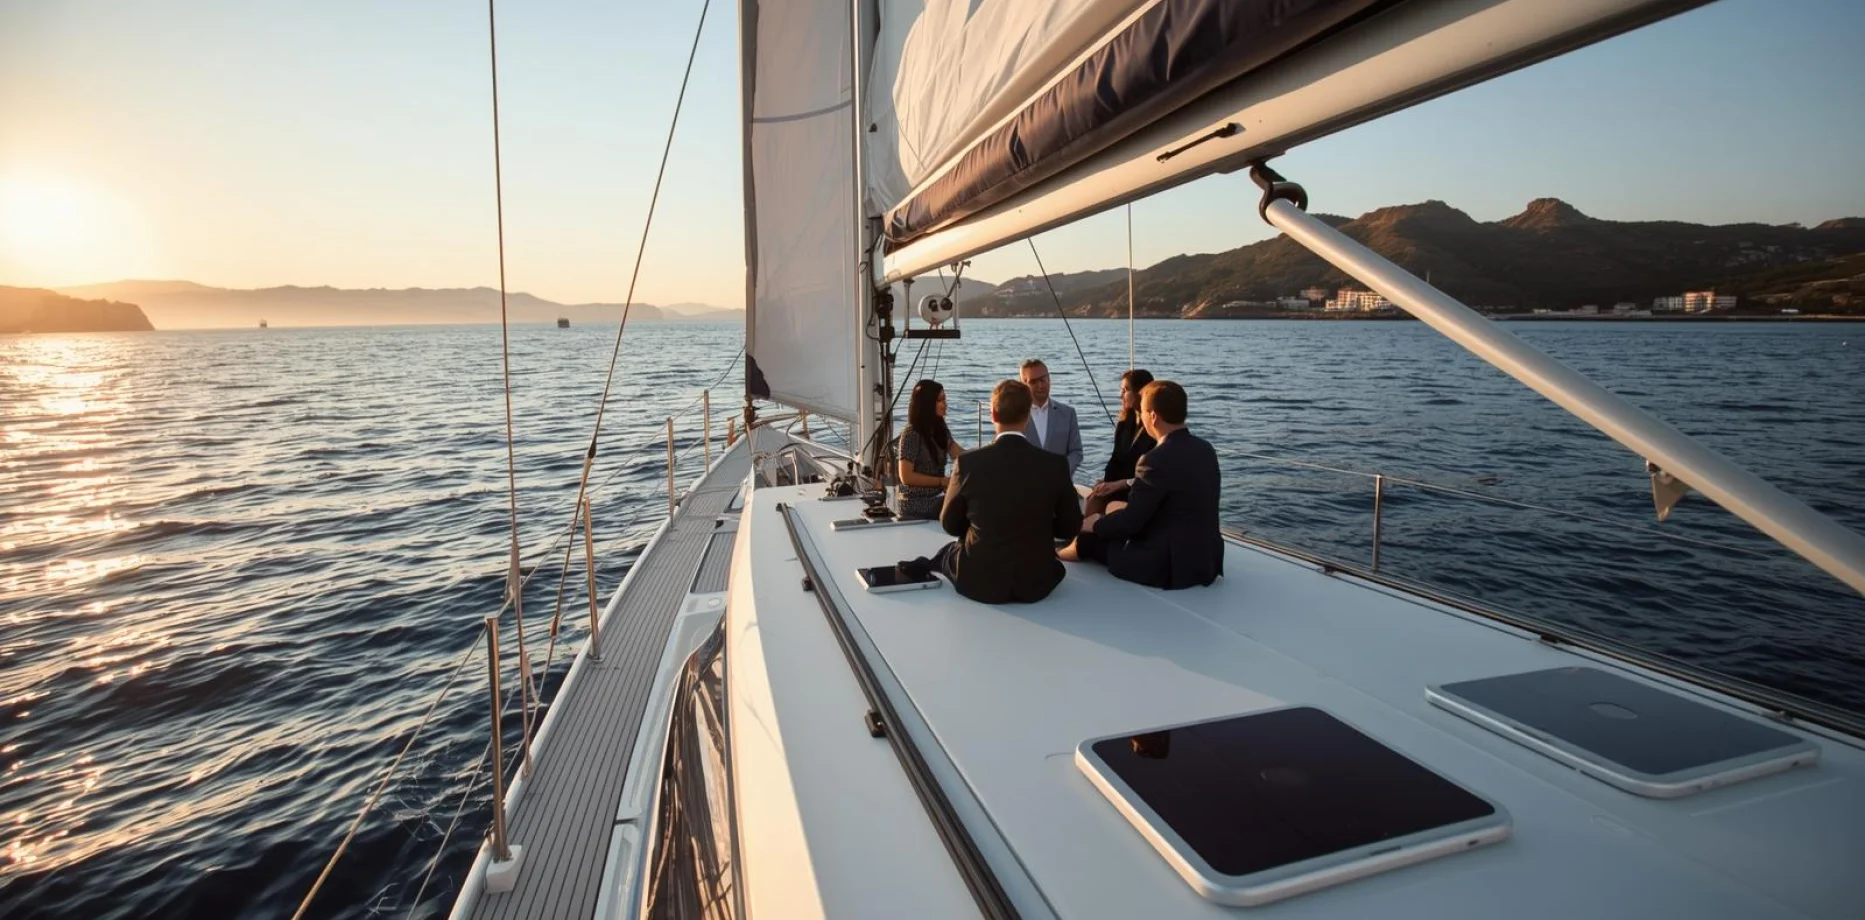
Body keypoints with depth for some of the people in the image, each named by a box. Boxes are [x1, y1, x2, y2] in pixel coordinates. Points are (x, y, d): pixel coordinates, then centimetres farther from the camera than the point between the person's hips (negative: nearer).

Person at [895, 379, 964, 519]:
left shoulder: (941, 430, 8)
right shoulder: (911, 434, -15)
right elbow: (906, 477, -18)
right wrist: (943, 481, -19)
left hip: (935, 499, 7)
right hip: (916, 506, -7)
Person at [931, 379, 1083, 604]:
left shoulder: (968, 463, -14)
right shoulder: (1055, 465, -11)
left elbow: (949, 524, 1)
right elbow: (1071, 527, 2)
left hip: (979, 583, -1)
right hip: (1037, 584, 2)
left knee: (946, 553, 31)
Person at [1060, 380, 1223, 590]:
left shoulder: (1156, 460, -22)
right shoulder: (1205, 449, 3)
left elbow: (1130, 522, -14)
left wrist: (1095, 524, 4)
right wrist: (1128, 507, 22)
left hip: (1171, 566, -8)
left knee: (1093, 537, 13)